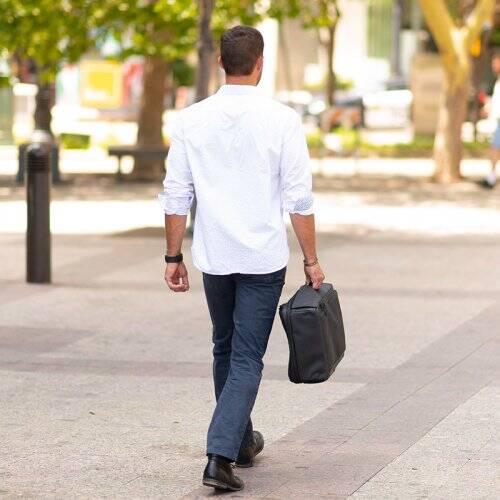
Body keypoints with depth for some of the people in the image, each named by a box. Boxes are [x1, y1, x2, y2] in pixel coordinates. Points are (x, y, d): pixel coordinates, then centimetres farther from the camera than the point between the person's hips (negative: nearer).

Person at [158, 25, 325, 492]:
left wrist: (173, 256, 10)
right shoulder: (282, 120, -9)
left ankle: (240, 439, 34)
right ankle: (219, 456, -13)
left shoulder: (191, 120, -2)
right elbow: (299, 199, -8)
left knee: (225, 350, 21)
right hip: (264, 259, -3)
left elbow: (176, 196, 1)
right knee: (246, 359, 0)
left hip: (214, 257, 3)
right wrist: (311, 261, 0)